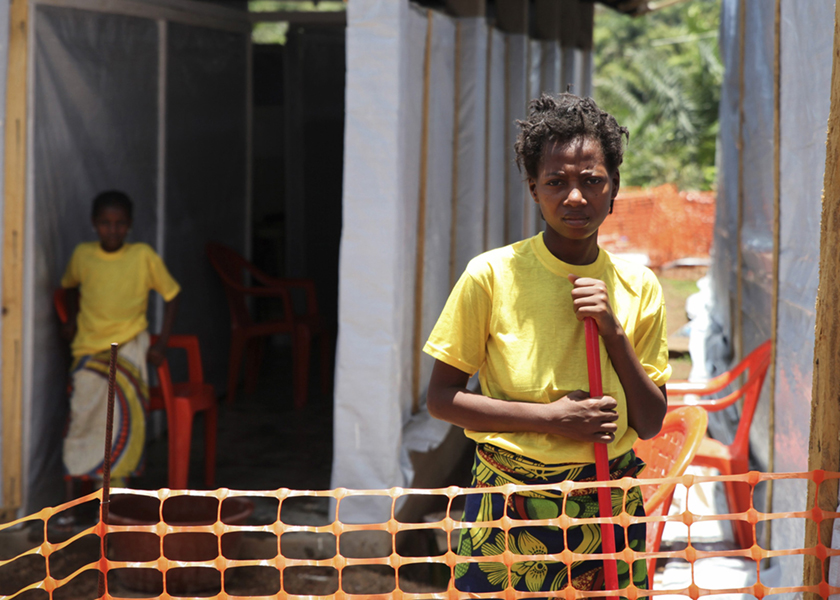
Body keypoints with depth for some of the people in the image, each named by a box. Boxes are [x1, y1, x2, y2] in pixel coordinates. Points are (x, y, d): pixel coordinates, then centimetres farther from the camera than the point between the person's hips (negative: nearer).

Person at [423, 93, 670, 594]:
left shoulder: (639, 286, 1)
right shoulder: (492, 276, -8)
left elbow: (650, 425, 2)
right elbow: (441, 398, -6)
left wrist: (614, 332, -11)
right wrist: (548, 418, -15)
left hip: (610, 509, 3)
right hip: (511, 507, -2)